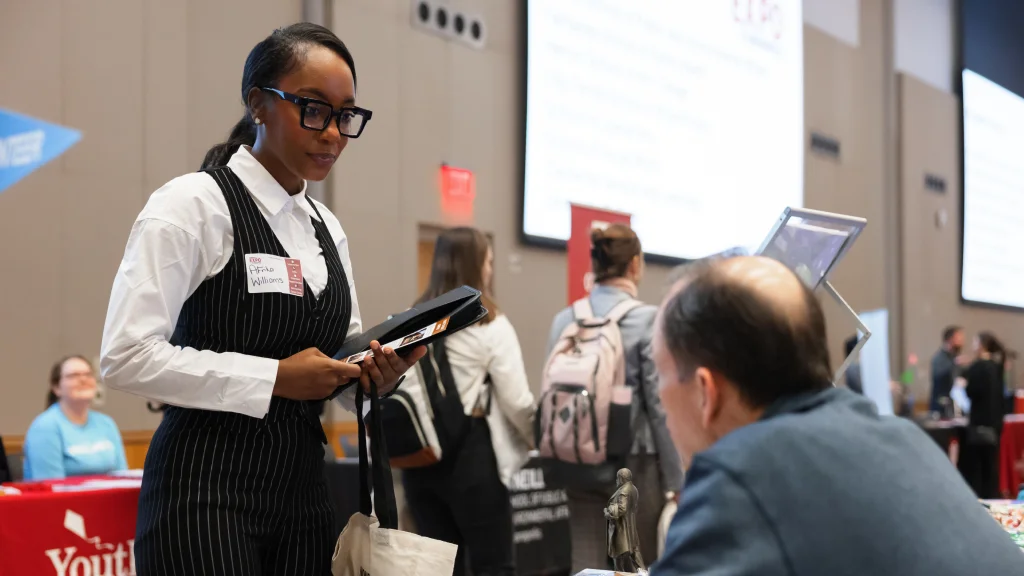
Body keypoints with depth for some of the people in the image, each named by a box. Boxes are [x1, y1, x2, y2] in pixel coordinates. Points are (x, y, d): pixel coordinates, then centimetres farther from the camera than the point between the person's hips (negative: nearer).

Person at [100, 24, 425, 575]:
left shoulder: (327, 229, 13)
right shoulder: (193, 204, -8)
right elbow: (126, 355, -17)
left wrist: (375, 376, -3)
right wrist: (275, 378, -18)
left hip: (303, 485, 7)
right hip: (208, 488, -6)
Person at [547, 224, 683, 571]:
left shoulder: (564, 320, 1)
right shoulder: (647, 320, -12)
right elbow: (660, 405, -12)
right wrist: (674, 479, -4)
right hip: (634, 463, -4)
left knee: (586, 565, 5)